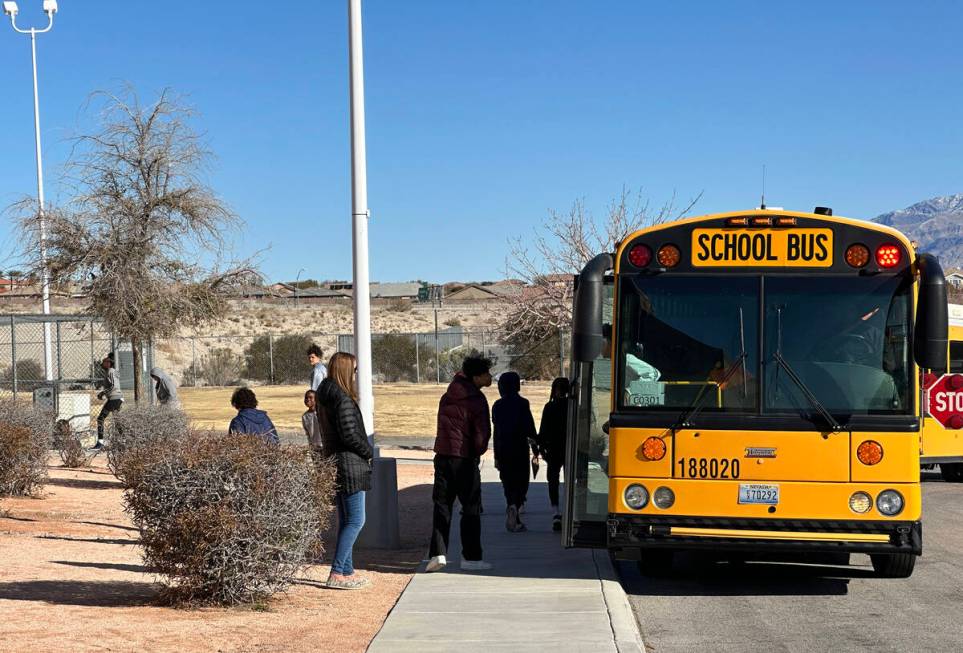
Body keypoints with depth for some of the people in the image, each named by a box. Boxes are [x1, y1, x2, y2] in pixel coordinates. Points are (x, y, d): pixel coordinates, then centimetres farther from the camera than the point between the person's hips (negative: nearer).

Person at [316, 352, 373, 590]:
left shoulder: (324, 397, 12)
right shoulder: (343, 399, -18)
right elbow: (349, 434, -21)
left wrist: (365, 451, 12)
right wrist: (369, 452, -4)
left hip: (334, 461, 10)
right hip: (349, 464, -10)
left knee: (345, 521, 15)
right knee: (355, 521, -6)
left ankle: (347, 572, 20)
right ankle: (337, 574, -8)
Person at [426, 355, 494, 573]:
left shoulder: (448, 395, 6)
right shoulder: (476, 400, -12)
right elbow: (482, 433, -16)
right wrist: (478, 452, 1)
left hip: (443, 456, 5)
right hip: (465, 459, -5)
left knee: (442, 506, 9)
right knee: (471, 509, 5)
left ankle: (437, 554, 0)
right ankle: (471, 557, 7)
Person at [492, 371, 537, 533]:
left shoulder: (497, 406, 7)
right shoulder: (522, 403, -6)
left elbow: (496, 431, 10)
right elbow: (530, 428, -7)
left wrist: (497, 456, 15)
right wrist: (535, 448, 1)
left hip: (503, 450, 4)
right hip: (519, 449, -4)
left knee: (508, 484, 10)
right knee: (521, 483, 2)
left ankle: (515, 522, 11)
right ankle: (514, 507, -26)